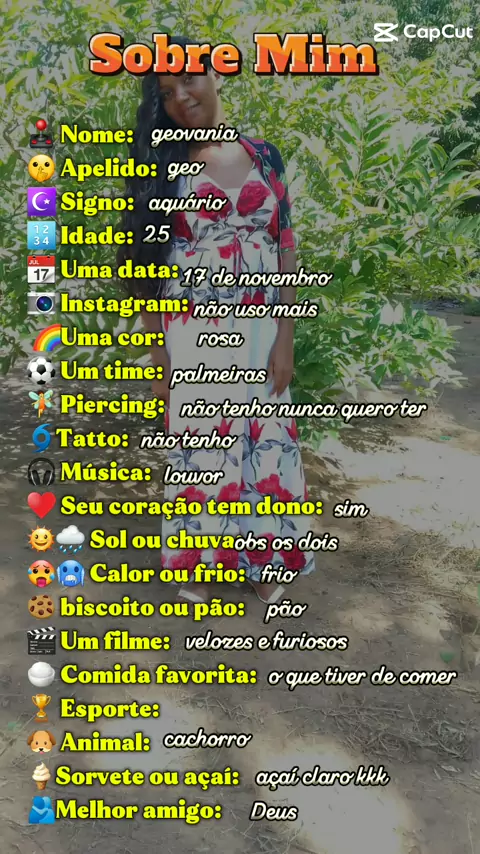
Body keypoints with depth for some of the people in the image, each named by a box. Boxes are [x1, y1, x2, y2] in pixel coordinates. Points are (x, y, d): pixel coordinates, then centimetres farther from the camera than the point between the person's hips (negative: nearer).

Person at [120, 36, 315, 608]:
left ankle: (262, 560, 27)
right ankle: (203, 560, 27)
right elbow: (151, 264, 0)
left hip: (257, 332, 2)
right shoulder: (164, 164, 1)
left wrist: (284, 340, -4)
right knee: (199, 447, 7)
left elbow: (285, 250, 3)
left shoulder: (263, 156, 5)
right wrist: (158, 350, -4)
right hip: (192, 336, -1)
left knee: (262, 445, 8)